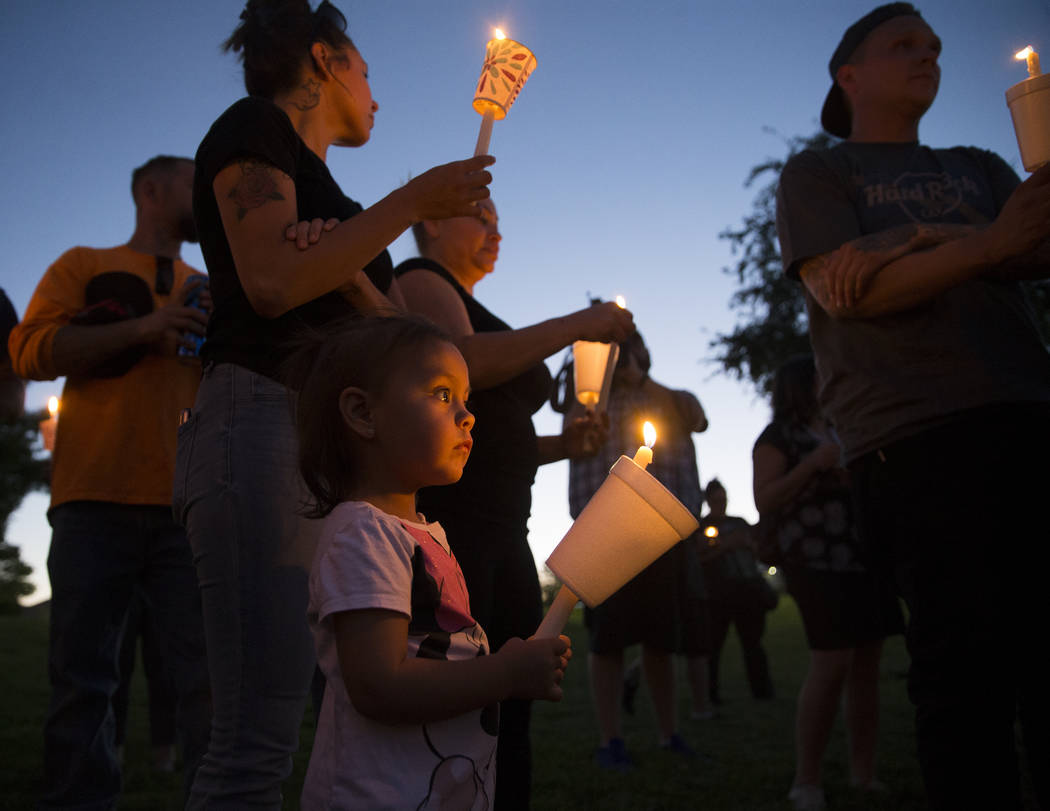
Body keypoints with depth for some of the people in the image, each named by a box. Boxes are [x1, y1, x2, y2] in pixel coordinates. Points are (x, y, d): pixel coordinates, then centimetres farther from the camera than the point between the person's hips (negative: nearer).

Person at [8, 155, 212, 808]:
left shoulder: (207, 288, 23)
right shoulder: (85, 266, 14)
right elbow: (31, 350, 0)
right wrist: (146, 326, -10)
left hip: (187, 503, 2)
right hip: (96, 500, -2)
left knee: (210, 670, -6)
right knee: (83, 675, 1)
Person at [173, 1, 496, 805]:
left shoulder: (319, 185, 29)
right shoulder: (254, 127, 6)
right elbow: (272, 283, -12)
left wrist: (347, 273, 0)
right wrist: (412, 202, -5)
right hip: (264, 423, -9)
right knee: (262, 733, -15)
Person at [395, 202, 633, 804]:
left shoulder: (472, 307, 28)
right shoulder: (420, 279, 3)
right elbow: (460, 361, -19)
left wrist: (559, 445, 12)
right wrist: (577, 325, -14)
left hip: (501, 529, 10)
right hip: (443, 521, -10)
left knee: (511, 709, 8)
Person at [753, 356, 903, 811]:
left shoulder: (839, 431, 21)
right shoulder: (778, 437, 1)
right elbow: (765, 502, -9)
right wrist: (813, 463, -16)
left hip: (867, 557, 7)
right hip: (818, 562, -7)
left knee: (867, 666, 4)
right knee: (831, 664, -15)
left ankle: (864, 774, 11)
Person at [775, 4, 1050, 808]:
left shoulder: (979, 167, 28)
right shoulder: (816, 175, 14)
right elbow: (844, 291, -4)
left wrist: (916, 240, -9)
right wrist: (982, 243, -14)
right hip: (914, 435, -4)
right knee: (969, 661, -10)